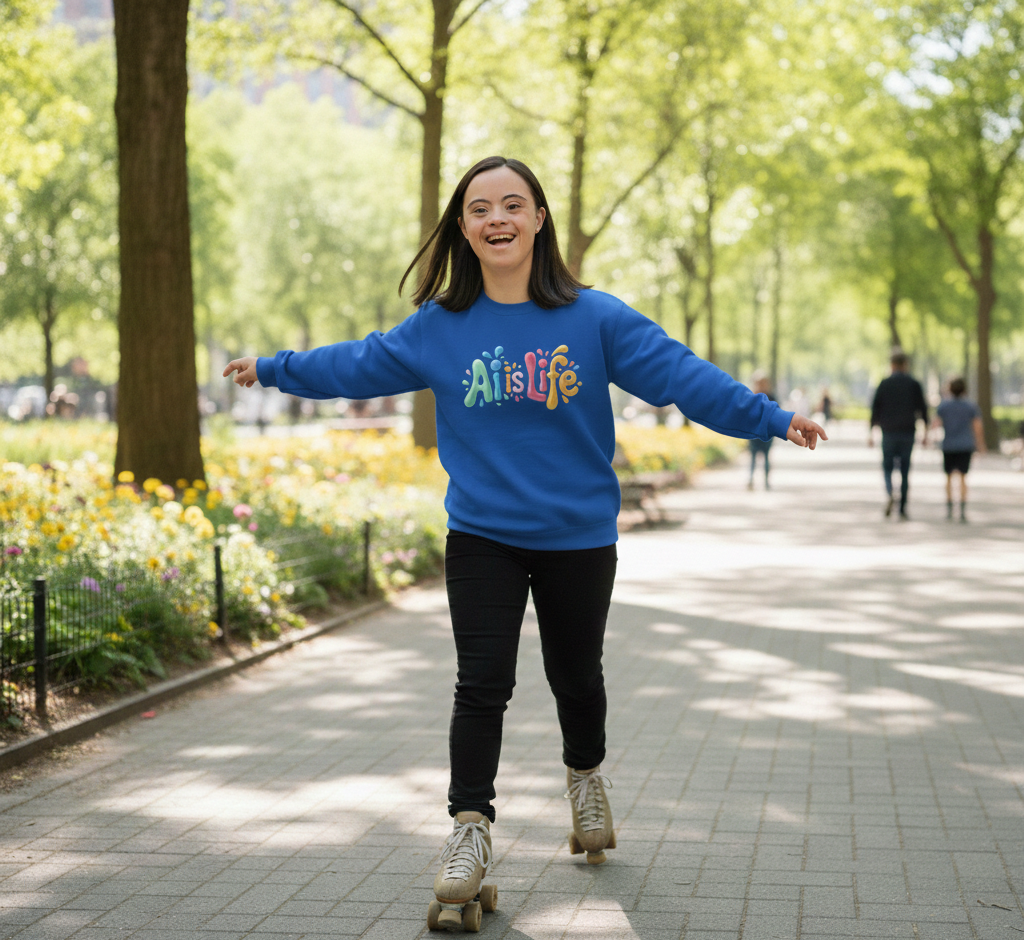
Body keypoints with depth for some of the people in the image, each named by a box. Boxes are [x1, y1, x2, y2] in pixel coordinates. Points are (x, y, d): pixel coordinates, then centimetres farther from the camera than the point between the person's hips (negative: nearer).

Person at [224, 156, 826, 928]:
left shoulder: (594, 317, -9)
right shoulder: (440, 326, -2)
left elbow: (680, 373, -13)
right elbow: (357, 364, 10)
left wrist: (772, 418, -19)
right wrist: (273, 368, 15)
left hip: (578, 537, 0)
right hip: (482, 538, 0)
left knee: (575, 675, 17)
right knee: (482, 687, -5)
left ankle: (585, 776, 45)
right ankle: (471, 832, 2)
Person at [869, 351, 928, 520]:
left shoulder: (884, 384, 1)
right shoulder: (914, 384, 4)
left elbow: (875, 409, 0)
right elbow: (923, 409, 4)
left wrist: (871, 432, 3)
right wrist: (925, 432, 10)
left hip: (889, 432, -1)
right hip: (908, 433, 1)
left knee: (887, 466, 8)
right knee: (905, 470, 7)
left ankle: (889, 493, -22)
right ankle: (903, 509, 5)